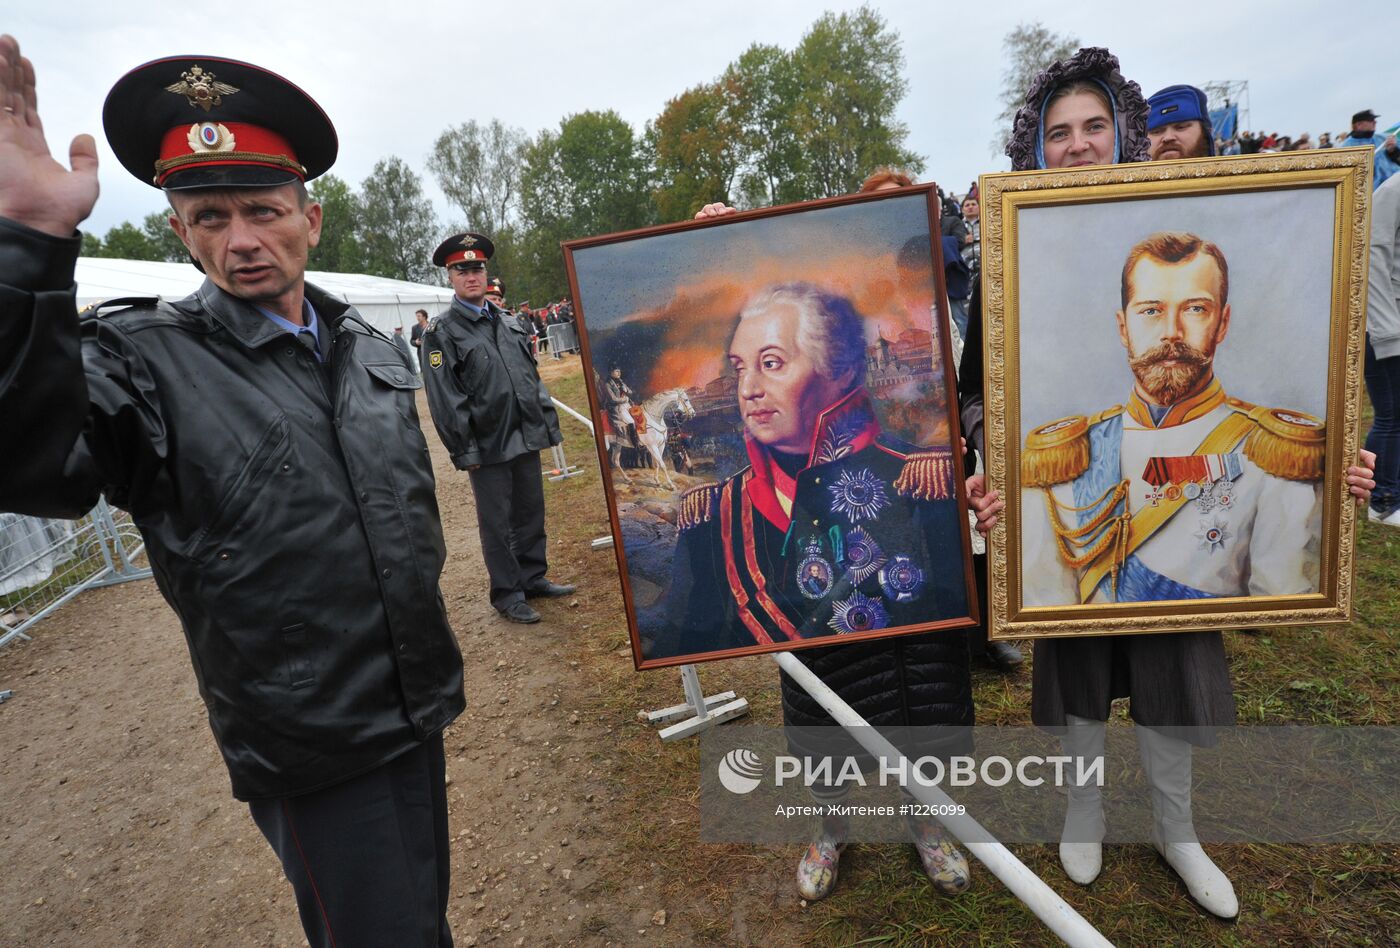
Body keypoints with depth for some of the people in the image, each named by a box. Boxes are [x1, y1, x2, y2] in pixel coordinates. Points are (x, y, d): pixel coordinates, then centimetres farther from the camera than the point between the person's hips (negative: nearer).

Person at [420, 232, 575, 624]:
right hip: (488, 445, -5)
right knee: (497, 522, 4)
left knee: (532, 512, 14)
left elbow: (533, 377, 16)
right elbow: (444, 398, -10)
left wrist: (549, 425, 10)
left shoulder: (507, 322, 13)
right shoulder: (440, 332, -5)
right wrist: (464, 450, -14)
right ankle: (507, 594, 17)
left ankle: (533, 578, 30)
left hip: (527, 437, 6)